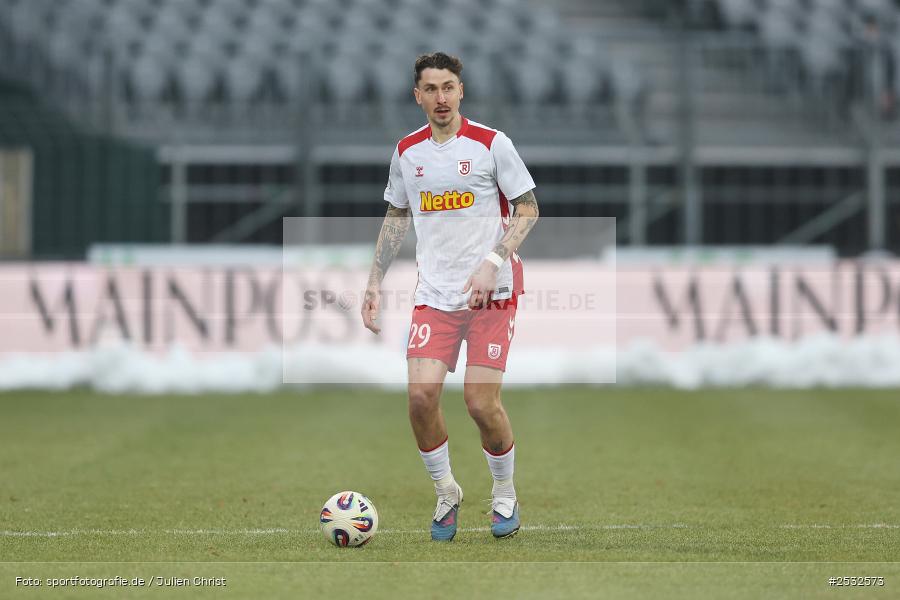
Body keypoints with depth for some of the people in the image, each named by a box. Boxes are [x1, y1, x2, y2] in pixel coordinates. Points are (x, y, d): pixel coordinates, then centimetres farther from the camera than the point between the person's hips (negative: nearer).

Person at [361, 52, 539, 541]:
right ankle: (446, 494, 10)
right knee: (421, 394, -12)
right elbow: (395, 217, 20)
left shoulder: (492, 144, -5)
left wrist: (493, 262, -16)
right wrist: (375, 281, 14)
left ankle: (505, 495, 16)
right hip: (434, 294, 3)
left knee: (481, 402, -9)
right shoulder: (407, 152, 8)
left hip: (492, 294, -3)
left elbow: (528, 209, -3)